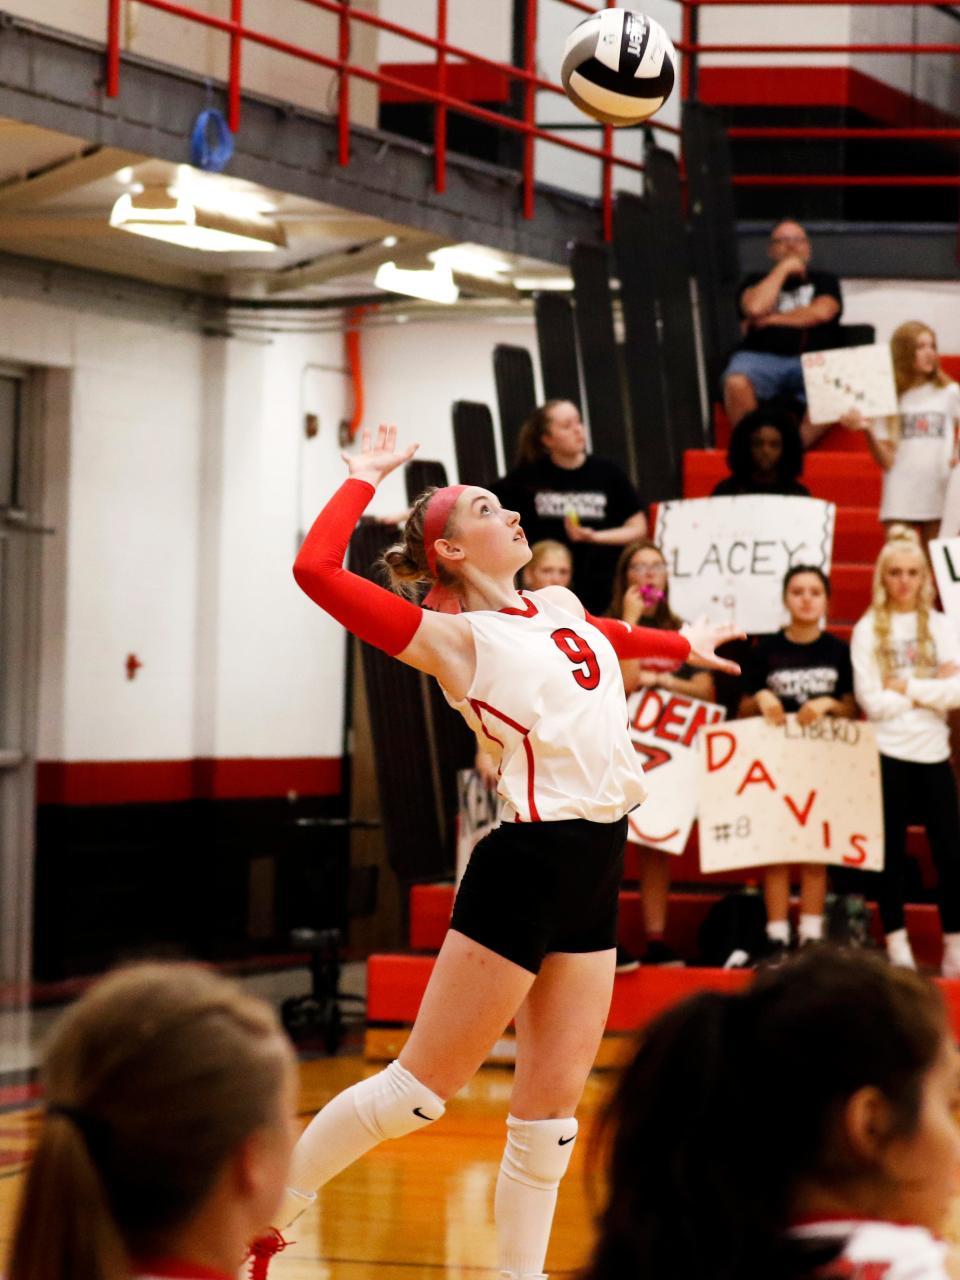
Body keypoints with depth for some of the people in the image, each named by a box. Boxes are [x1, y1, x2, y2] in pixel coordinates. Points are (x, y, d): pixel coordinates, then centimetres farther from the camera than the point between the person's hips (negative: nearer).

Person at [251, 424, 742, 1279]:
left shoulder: (560, 609, 14)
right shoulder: (455, 637, -7)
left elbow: (614, 640, 40)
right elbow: (317, 571, -20)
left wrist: (682, 646, 53)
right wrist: (365, 479, -8)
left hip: (596, 874, 7)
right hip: (527, 865, -7)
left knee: (554, 1102, 7)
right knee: (422, 1087, -2)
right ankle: (270, 1201, 13)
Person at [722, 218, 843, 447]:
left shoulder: (824, 280, 25)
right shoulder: (757, 280, 24)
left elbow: (822, 312, 3)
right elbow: (755, 308, 1)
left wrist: (771, 319, 6)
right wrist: (783, 269, 10)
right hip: (761, 357, 0)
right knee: (736, 383, -37)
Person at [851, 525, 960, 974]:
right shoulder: (868, 629, -1)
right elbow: (872, 702, -10)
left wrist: (908, 687, -12)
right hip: (889, 754, -2)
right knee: (891, 853, 3)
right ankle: (897, 946, 10)